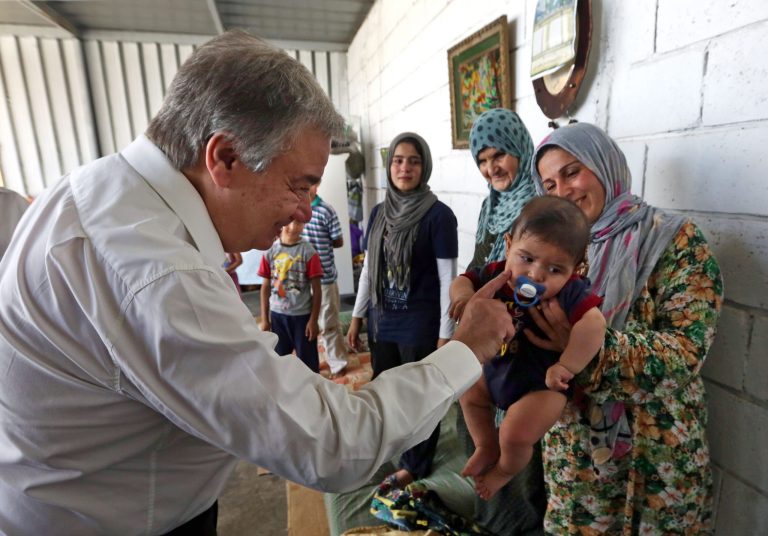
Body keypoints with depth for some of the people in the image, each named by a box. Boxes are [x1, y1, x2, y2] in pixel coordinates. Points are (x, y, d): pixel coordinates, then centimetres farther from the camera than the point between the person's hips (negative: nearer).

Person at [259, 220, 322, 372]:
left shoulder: (308, 252, -10)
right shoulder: (270, 250, -1)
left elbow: (316, 288, -7)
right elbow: (266, 286, 5)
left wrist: (313, 319, -8)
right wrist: (264, 319, 5)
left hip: (302, 315, -3)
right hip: (277, 315, 3)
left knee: (308, 361, 9)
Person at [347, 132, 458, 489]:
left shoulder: (439, 215, -11)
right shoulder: (379, 212, 6)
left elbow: (447, 279, -11)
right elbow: (368, 268, 11)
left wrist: (445, 334, -12)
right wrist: (357, 317, 11)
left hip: (421, 326, -5)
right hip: (382, 323, 5)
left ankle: (415, 465, 35)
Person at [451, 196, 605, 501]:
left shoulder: (571, 293, -32)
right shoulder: (496, 275, -18)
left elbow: (594, 324, -46)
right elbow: (462, 281, -5)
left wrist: (567, 366, -41)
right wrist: (463, 295, -28)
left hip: (542, 384, -6)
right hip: (498, 367, 6)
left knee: (515, 435, -15)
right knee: (469, 393, 23)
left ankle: (506, 469, 25)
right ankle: (487, 449, 48)